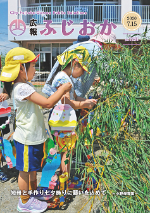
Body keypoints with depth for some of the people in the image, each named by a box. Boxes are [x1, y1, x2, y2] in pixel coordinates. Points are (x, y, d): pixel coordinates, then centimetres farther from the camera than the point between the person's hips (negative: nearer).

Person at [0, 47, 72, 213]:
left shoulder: (24, 86, 8)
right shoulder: (22, 88, -25)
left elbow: (42, 101, 12)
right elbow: (48, 103, -29)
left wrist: (59, 93, 3)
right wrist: (62, 89, -16)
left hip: (33, 136, 10)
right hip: (27, 138, -10)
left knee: (33, 167, 24)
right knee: (25, 170, 8)